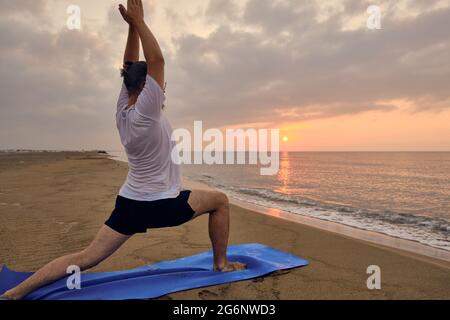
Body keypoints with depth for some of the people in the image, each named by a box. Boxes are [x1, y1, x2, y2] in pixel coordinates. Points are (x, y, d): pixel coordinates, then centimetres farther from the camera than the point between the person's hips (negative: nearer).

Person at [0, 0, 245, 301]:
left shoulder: (123, 112, 4)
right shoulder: (145, 114, -19)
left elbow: (131, 66, 11)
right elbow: (156, 59, -21)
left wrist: (133, 24, 7)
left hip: (130, 202, 7)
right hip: (160, 204, -7)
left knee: (87, 257, 7)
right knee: (220, 200, 9)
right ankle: (221, 263, 17)